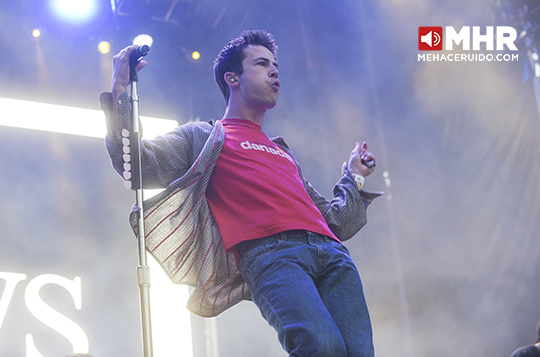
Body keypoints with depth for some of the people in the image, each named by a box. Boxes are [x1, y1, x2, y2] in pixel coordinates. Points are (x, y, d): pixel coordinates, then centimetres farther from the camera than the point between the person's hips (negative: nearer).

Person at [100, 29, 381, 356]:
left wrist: (353, 177, 43)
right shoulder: (203, 136, 25)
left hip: (330, 251, 6)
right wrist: (120, 91, 5)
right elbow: (137, 163, 8)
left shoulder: (283, 152, 39)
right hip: (268, 252, -5)